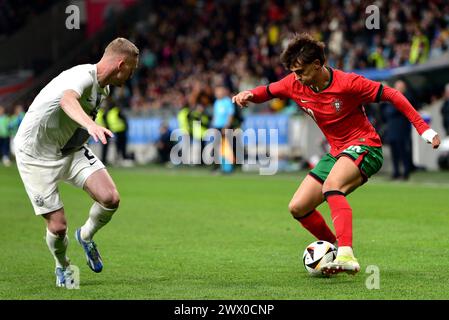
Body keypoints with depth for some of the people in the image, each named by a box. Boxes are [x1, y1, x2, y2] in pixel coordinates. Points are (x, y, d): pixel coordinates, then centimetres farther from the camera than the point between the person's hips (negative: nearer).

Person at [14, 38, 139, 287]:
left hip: (72, 149, 7)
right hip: (37, 156, -7)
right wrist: (91, 124, -70)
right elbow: (67, 100, -52)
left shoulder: (103, 88, 3)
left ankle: (86, 236, 15)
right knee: (58, 226, -9)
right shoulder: (83, 76, -27)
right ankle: (63, 267, 24)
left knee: (110, 198, -16)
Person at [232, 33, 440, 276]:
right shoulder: (295, 84, -5)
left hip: (364, 147, -8)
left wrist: (424, 129, -17)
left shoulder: (347, 83, -21)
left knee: (331, 186, -36)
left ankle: (346, 255, -47)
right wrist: (249, 95, -15)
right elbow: (266, 92, 10)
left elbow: (391, 95, -15)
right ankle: (335, 250, 20)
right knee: (298, 208, 0)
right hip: (336, 153, 8)